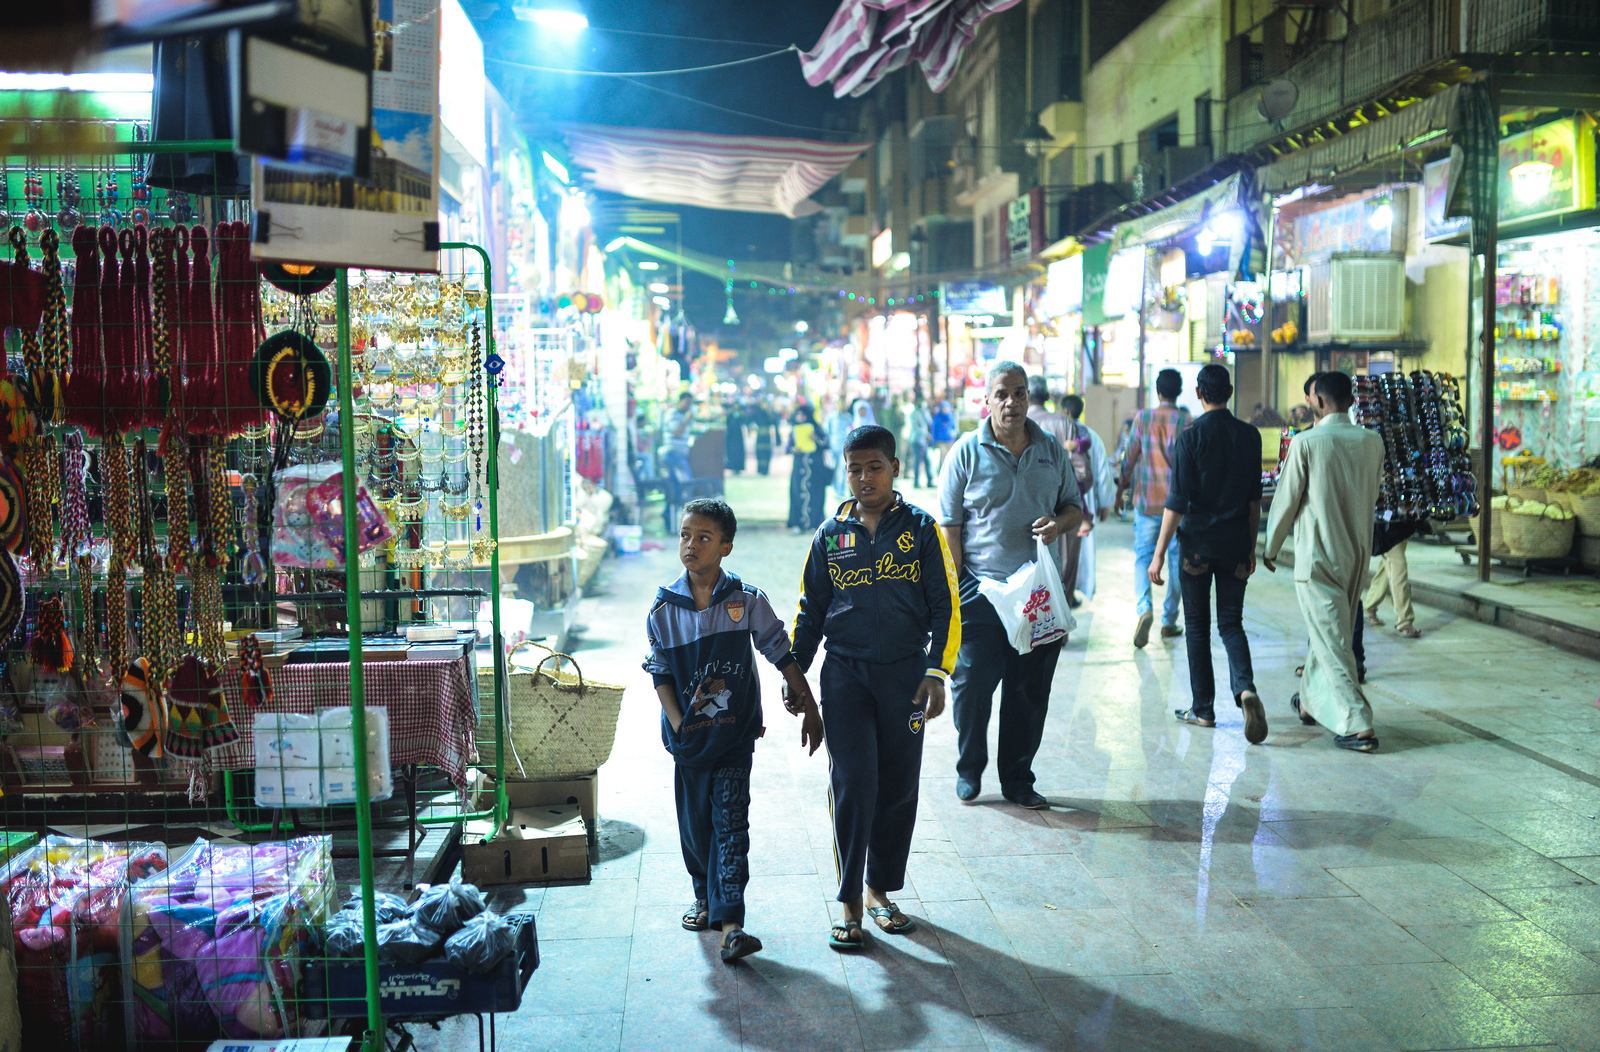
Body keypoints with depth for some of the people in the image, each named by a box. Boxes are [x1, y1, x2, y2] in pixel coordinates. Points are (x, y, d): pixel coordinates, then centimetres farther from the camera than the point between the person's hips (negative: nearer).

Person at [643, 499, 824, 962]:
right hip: (689, 736, 2)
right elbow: (660, 674, 1)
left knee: (731, 823, -6)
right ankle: (705, 897, 36)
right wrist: (677, 725, -10)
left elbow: (782, 655, 0)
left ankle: (729, 922, -9)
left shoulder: (747, 601, -6)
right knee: (694, 821, 13)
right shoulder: (663, 608, -3)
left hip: (735, 733, -2)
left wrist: (809, 709, 2)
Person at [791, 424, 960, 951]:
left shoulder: (922, 528, 0)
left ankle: (880, 889, 24)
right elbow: (810, 610, 12)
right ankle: (849, 903, 4)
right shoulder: (831, 534, 5)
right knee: (853, 785, -7)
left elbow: (945, 606, 0)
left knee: (898, 786, 7)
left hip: (904, 673, 0)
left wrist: (936, 672, -8)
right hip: (845, 672, 0)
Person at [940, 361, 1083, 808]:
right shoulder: (967, 452, -1)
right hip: (980, 592, -3)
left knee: (1030, 692, 7)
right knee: (972, 684, 0)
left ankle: (1017, 779, 19)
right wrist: (953, 588, -9)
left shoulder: (1052, 451, 9)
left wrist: (1060, 523, -7)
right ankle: (969, 769, 21)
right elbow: (949, 527, -3)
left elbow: (1074, 507, 17)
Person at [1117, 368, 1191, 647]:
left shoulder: (1142, 418, -2)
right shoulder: (1187, 421, -5)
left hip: (1147, 500, 0)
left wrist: (1121, 490, 13)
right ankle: (1169, 621, 14)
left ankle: (1144, 608, -20)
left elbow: (1130, 459, 1)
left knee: (1143, 556, 4)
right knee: (1176, 559, 10)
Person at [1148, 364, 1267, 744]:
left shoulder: (1190, 437, -10)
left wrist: (1159, 553, -7)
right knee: (1231, 623, 9)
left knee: (1197, 627, 8)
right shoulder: (1249, 435, 3)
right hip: (1235, 544, 3)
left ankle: (1203, 709, 13)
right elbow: (1254, 498, 8)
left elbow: (1177, 502, -12)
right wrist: (1251, 547, 17)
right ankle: (1245, 688, -16)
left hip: (1198, 543, -3)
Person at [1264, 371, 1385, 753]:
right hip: (1358, 552, 6)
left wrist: (1271, 548, 7)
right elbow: (1372, 496, 11)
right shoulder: (1372, 442, 1)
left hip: (1317, 556, -6)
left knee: (1332, 639, -3)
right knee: (1331, 631, 21)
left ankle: (1358, 725, -9)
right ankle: (1310, 701, 38)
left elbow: (1286, 500, -7)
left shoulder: (1306, 443, -14)